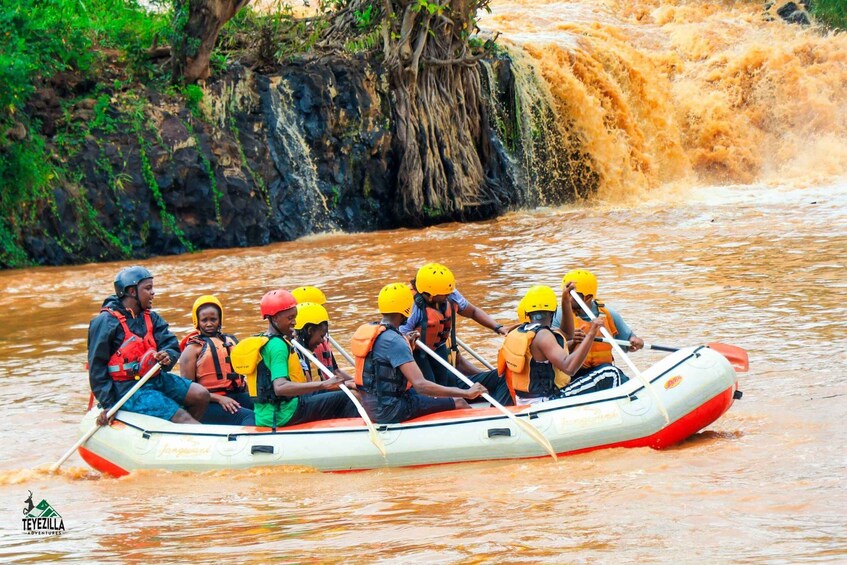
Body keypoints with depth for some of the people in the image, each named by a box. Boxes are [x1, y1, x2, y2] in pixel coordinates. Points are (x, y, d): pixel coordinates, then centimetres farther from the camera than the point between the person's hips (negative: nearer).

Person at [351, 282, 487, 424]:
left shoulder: (365, 331, 5)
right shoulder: (394, 341, -23)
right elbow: (420, 385, -30)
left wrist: (407, 344, 22)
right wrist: (467, 393, -28)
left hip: (370, 406, 10)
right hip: (389, 412, -10)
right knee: (458, 403, -5)